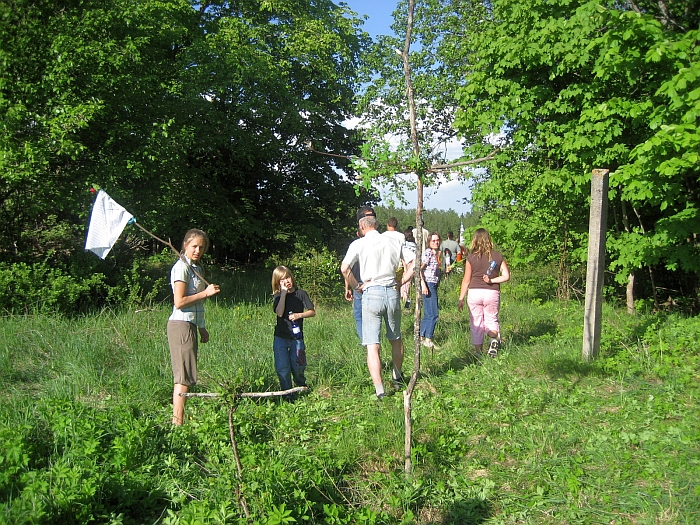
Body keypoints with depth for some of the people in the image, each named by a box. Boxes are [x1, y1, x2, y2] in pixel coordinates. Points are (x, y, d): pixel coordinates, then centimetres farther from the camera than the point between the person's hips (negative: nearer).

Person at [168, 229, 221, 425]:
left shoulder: (195, 268, 17)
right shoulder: (181, 267, -11)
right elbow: (179, 302, -18)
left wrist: (202, 328, 21)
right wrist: (206, 293, -14)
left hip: (191, 325, 10)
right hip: (181, 325, -10)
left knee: (184, 377, 10)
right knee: (184, 377, -9)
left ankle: (177, 421, 15)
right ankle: (178, 422, -7)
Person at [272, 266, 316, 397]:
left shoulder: (301, 294, 3)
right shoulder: (278, 297, 2)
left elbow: (312, 312, 3)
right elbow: (280, 313, -16)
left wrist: (299, 315, -14)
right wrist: (284, 293, -15)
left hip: (296, 337, 0)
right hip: (280, 337, 0)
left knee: (297, 367, 2)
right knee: (282, 368, -3)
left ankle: (301, 387, 31)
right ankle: (287, 394, 8)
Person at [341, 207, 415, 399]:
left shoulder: (359, 244, -3)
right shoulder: (392, 242, 8)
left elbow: (344, 268, -15)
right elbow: (413, 264, 6)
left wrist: (356, 286, -2)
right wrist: (401, 282, 12)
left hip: (371, 293, -4)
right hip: (392, 292, 4)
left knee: (372, 345, -3)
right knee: (395, 339, 21)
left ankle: (379, 389, -10)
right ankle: (397, 377, 38)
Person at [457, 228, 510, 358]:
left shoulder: (471, 258, -4)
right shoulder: (498, 256, 1)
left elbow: (466, 280, -1)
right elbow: (506, 276, -5)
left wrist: (461, 299, 6)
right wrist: (491, 281, -1)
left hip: (474, 292, -1)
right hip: (492, 293, 1)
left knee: (476, 324, 9)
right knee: (491, 320, 14)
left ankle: (478, 353, 12)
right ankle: (494, 339, -17)